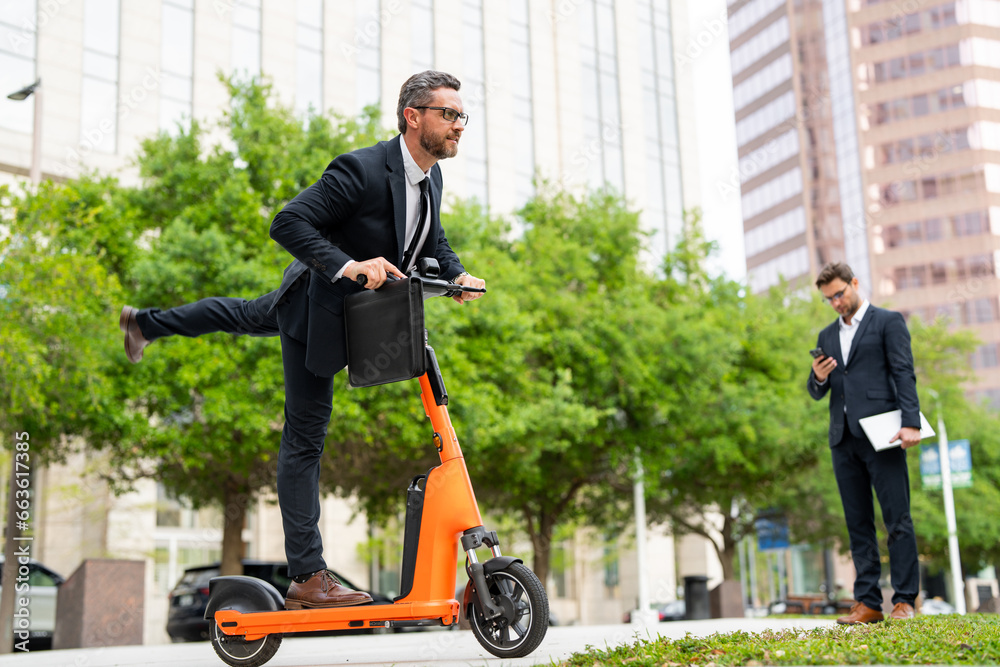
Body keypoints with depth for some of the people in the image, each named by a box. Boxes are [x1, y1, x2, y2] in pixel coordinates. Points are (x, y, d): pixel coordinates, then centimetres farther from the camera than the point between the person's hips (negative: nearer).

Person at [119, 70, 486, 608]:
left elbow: (431, 240, 14)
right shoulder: (361, 170, -30)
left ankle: (145, 322, 56)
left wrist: (456, 275, -5)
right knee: (305, 438, -4)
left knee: (248, 316, 33)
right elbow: (288, 223, -30)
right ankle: (307, 579, 0)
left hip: (361, 302, 9)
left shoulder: (431, 177, -4)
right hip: (318, 308, -9)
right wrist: (348, 265, -41)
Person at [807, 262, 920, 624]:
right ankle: (868, 603, 7)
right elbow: (817, 393, 22)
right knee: (858, 524, 4)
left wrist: (911, 423, -16)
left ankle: (904, 601, -3)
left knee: (897, 519, -6)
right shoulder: (828, 336, 21)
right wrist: (818, 377, -2)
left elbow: (904, 374, -4)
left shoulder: (888, 321, 5)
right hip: (844, 439, 5)